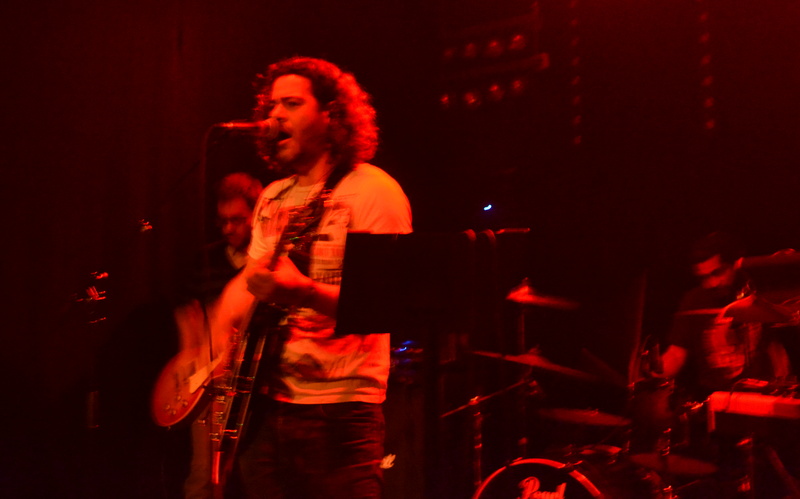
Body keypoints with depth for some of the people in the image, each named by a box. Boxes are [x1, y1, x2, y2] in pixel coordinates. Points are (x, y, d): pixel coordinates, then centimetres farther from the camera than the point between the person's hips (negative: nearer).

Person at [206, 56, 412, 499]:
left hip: (338, 412, -6)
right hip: (265, 401, 7)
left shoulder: (373, 190, -7)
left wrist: (304, 292, -31)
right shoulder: (273, 197, 15)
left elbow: (385, 299, -16)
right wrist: (220, 338, 6)